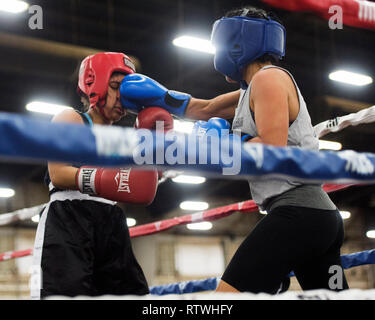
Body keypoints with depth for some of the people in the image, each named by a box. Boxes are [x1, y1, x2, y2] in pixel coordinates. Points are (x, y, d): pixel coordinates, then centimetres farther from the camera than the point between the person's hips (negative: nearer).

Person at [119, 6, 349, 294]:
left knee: (229, 293, -16)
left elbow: (273, 151, -17)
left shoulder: (268, 77, -6)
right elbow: (205, 109, 32)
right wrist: (160, 96, 26)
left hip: (297, 212, -11)